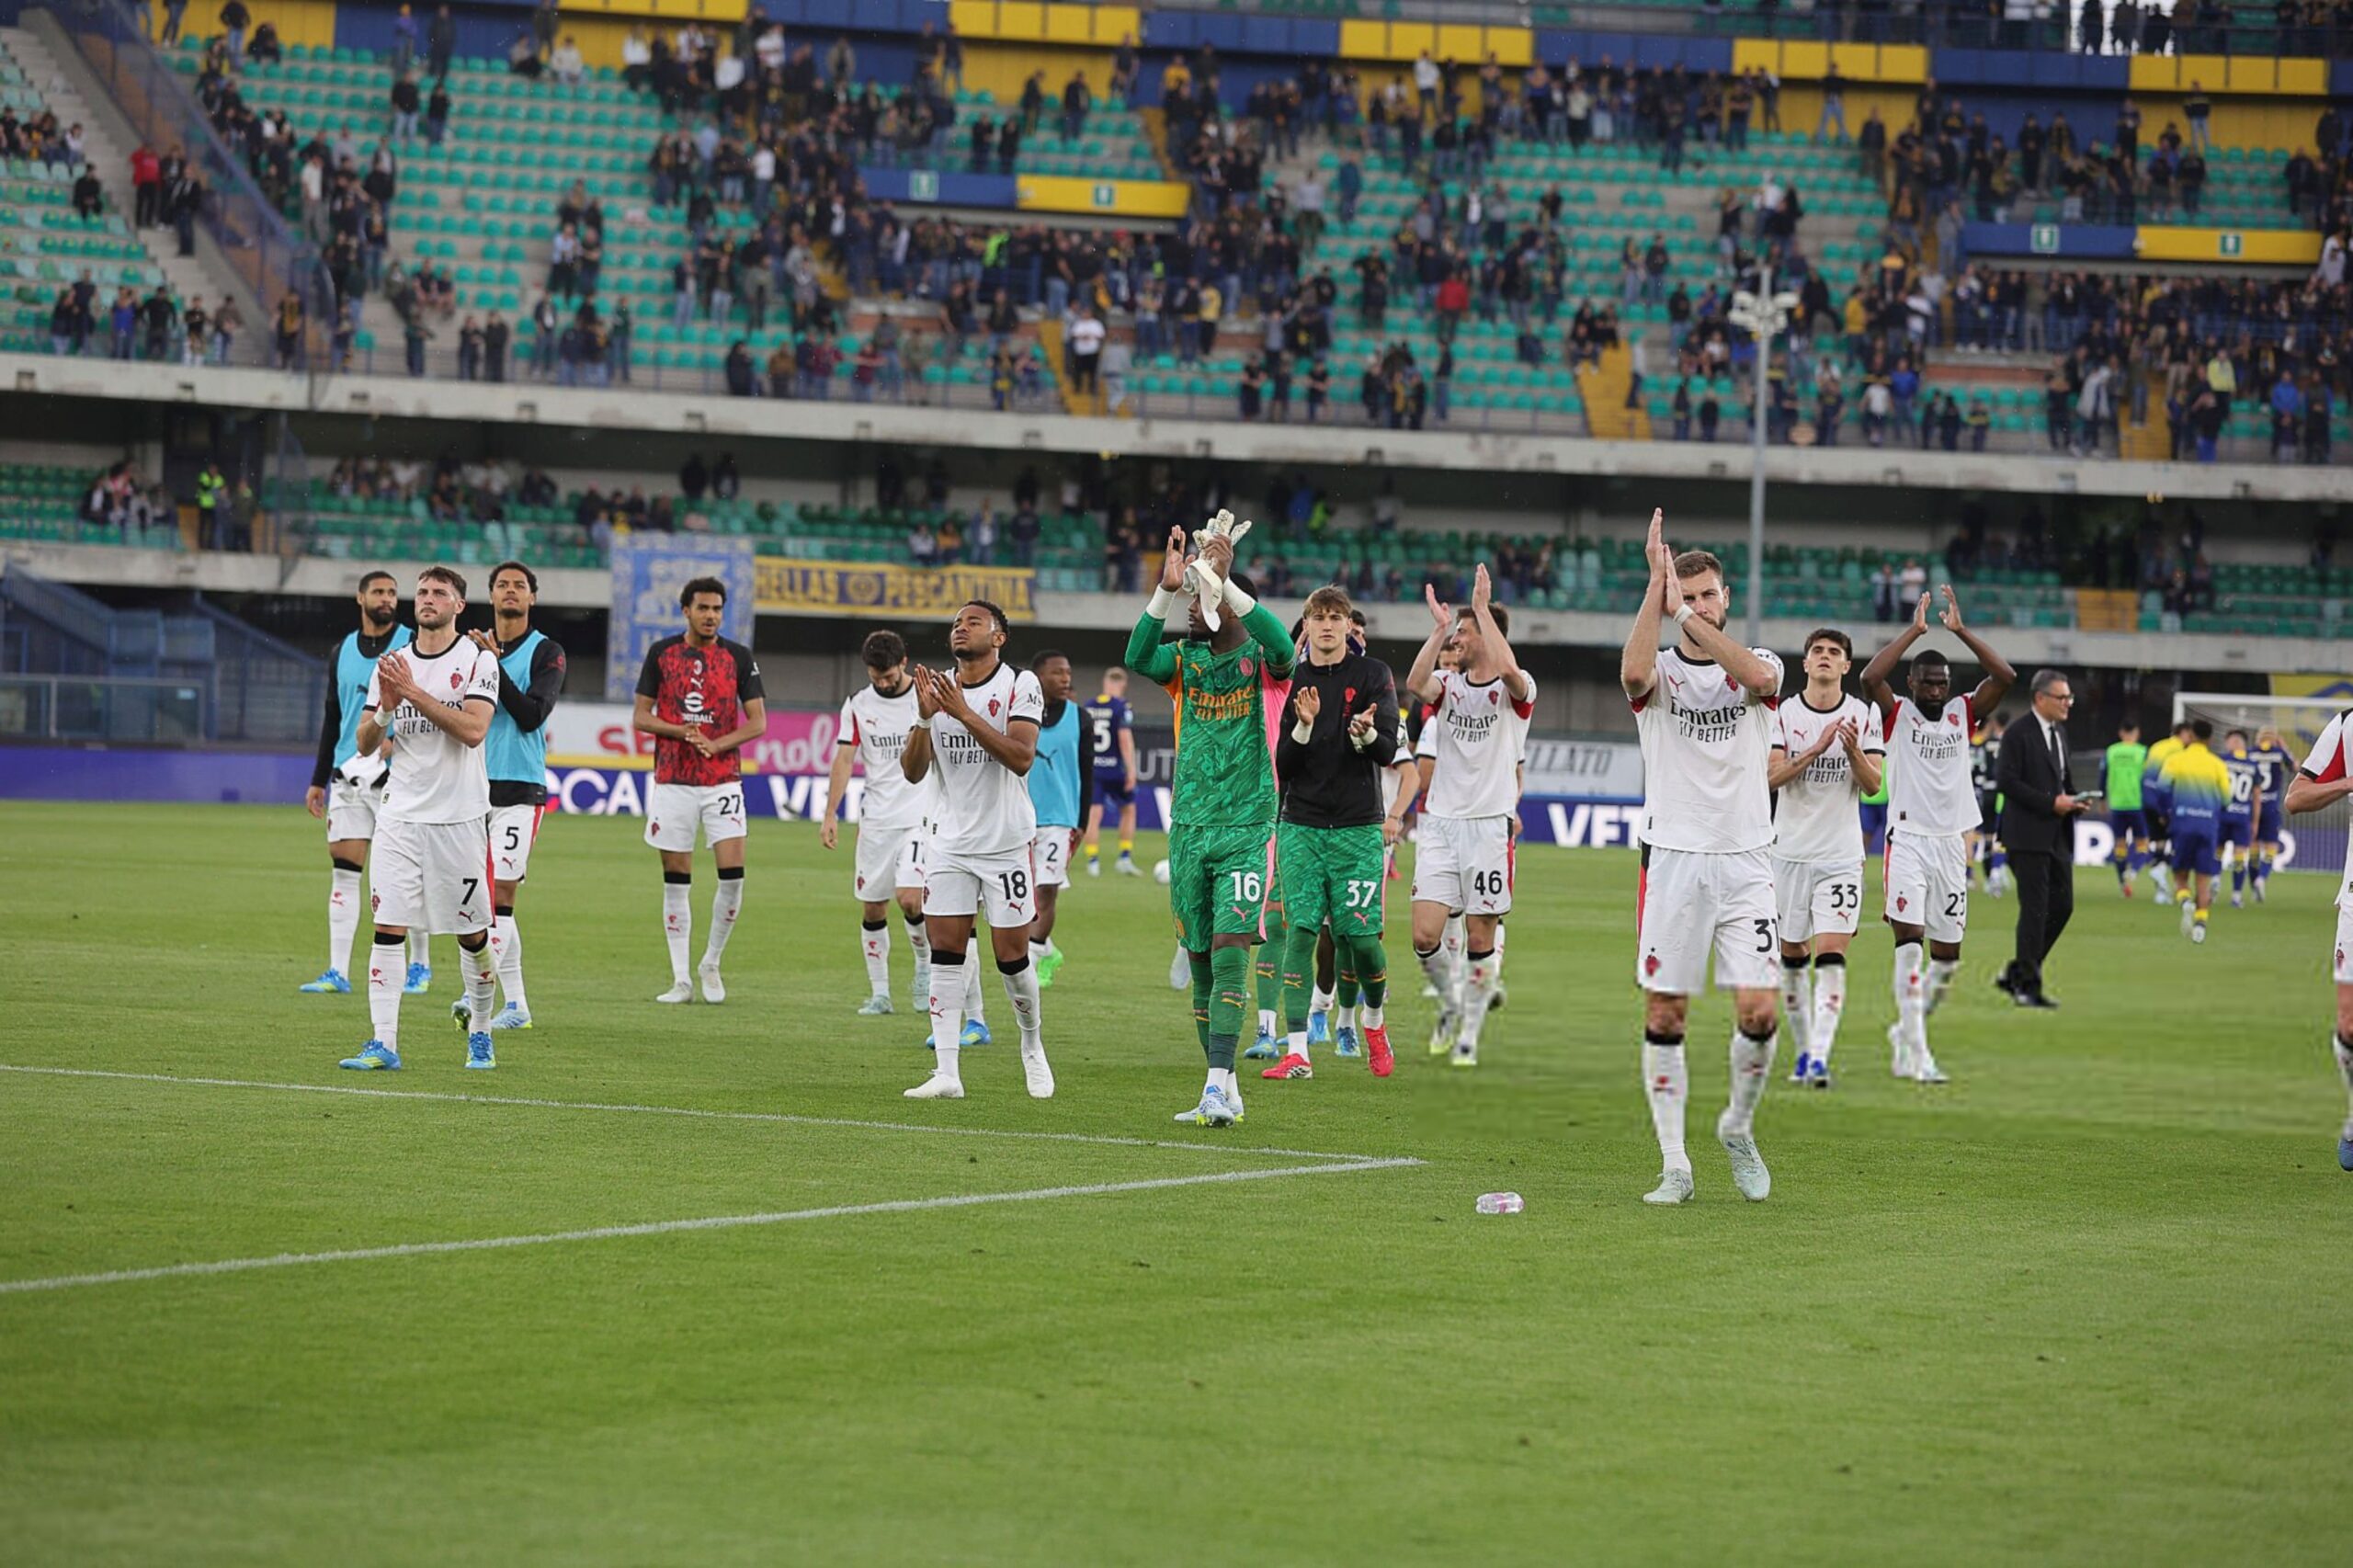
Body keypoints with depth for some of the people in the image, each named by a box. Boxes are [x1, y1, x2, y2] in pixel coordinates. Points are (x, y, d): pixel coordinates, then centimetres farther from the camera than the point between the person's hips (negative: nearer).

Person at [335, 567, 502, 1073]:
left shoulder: (478, 662, -3)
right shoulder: (391, 664, 10)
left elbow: (473, 729, -19)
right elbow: (364, 745, 9)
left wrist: (413, 692, -21)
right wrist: (386, 709, -11)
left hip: (460, 817, -3)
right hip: (401, 815, 3)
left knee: (473, 934, 5)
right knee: (388, 928, -7)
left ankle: (479, 1034, 23)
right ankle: (384, 1044, -8)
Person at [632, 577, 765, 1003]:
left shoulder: (739, 657, 3)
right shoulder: (662, 653, 4)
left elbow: (758, 723, 2)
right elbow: (640, 717, 5)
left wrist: (715, 743, -13)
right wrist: (682, 732, -12)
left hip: (723, 780, 0)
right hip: (672, 781, 0)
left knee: (732, 875, -10)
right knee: (676, 882, 1)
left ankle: (711, 964, 10)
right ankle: (680, 979, 7)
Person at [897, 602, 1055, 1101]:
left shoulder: (1020, 686, -6)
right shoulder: (936, 687, 7)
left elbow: (1021, 758, -20)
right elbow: (913, 772, 4)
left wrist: (963, 712, -24)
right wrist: (925, 719, -14)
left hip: (1007, 841, -4)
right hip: (950, 842, 4)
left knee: (1012, 955, -1)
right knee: (945, 952, -4)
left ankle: (1033, 1045, 25)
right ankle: (946, 1072, -4)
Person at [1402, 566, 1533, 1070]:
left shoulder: (1514, 689, -2)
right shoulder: (1447, 684, 9)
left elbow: (1507, 669, -27)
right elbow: (1416, 683, -14)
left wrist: (1483, 607, -21)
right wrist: (1438, 629, -15)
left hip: (1490, 824, -3)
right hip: (1440, 821, 3)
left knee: (1480, 938, 1)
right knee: (1425, 936, -6)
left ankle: (1469, 1033, 14)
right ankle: (1450, 1003, 21)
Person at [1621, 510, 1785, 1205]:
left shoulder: (1760, 665, 5)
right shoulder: (1661, 671, 3)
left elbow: (1758, 676, -21)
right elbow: (1633, 672, -23)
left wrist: (1690, 614, -23)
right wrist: (1657, 583, -24)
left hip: (1744, 862, 0)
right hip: (1673, 859, 0)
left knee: (1759, 1010, -8)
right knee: (1664, 1016, -1)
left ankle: (1739, 1128, 18)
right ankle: (1674, 1165, 7)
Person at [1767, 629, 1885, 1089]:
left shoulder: (1864, 716, 1)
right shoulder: (1783, 714, 1)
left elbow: (1874, 785, -4)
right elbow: (1771, 776, -11)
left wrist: (1853, 750, -22)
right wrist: (1816, 749, -23)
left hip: (1842, 856, -1)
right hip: (1790, 850, 2)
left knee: (1831, 956, -14)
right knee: (1792, 956, 7)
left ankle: (1820, 1057, -20)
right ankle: (1803, 1050, 21)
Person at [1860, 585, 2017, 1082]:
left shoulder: (1963, 714, 8)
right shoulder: (1898, 713, 0)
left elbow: (2005, 677, -4)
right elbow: (1870, 678, -19)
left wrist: (1960, 630, -9)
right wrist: (1914, 631, -17)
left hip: (1951, 843, 4)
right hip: (1908, 840, -4)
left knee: (1947, 955, 7)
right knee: (1909, 942, -15)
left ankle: (1906, 1028, 29)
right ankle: (1914, 1052, -17)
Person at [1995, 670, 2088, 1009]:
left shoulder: (2059, 731, 15)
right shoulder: (2018, 733, -10)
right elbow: (2007, 780, -17)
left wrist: (2074, 799, 4)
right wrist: (2051, 803, -19)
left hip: (2058, 836, 8)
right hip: (2029, 835, -8)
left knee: (2062, 905, 7)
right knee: (2035, 910, -7)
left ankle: (2015, 974, 16)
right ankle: (2027, 986, 1)